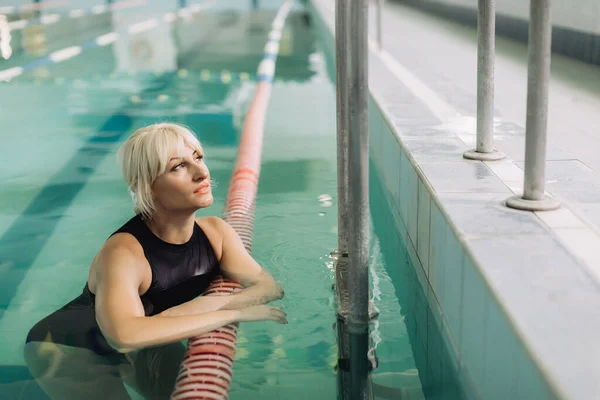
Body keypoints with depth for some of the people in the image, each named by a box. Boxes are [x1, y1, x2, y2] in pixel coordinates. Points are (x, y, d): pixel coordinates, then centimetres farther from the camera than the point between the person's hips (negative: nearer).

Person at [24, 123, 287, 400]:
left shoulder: (214, 232, -17)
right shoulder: (123, 253, -38)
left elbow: (269, 287, -16)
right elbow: (125, 334, -54)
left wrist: (211, 304, -36)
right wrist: (232, 313, -47)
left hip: (140, 347, 6)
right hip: (70, 350, -6)